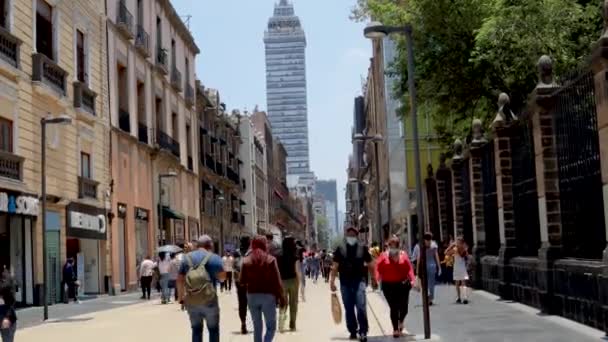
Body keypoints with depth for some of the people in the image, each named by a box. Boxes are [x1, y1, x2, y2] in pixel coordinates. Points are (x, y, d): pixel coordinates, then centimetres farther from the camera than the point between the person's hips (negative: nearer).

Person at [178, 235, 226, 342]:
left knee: (196, 329, 13)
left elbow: (180, 280, 7)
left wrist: (181, 297, 14)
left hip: (191, 301, 4)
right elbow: (222, 277, -8)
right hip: (209, 300, -3)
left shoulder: (187, 258, 8)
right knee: (213, 329, 8)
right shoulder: (214, 258, -3)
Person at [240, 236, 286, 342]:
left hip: (252, 296, 3)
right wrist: (281, 297, 1)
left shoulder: (246, 260, 0)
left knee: (257, 327, 13)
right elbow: (277, 281, -7)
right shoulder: (270, 259, -6)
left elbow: (242, 281, 1)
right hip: (268, 295, -3)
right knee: (271, 327, 5)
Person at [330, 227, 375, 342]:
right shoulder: (340, 249, 5)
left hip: (359, 281, -2)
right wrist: (332, 281, -2)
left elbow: (370, 264, 9)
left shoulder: (363, 248, 3)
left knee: (361, 307, -12)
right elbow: (335, 266, 4)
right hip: (345, 282, 2)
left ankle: (363, 332, -7)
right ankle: (353, 331, 21)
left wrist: (373, 278, 9)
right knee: (348, 309, 9)